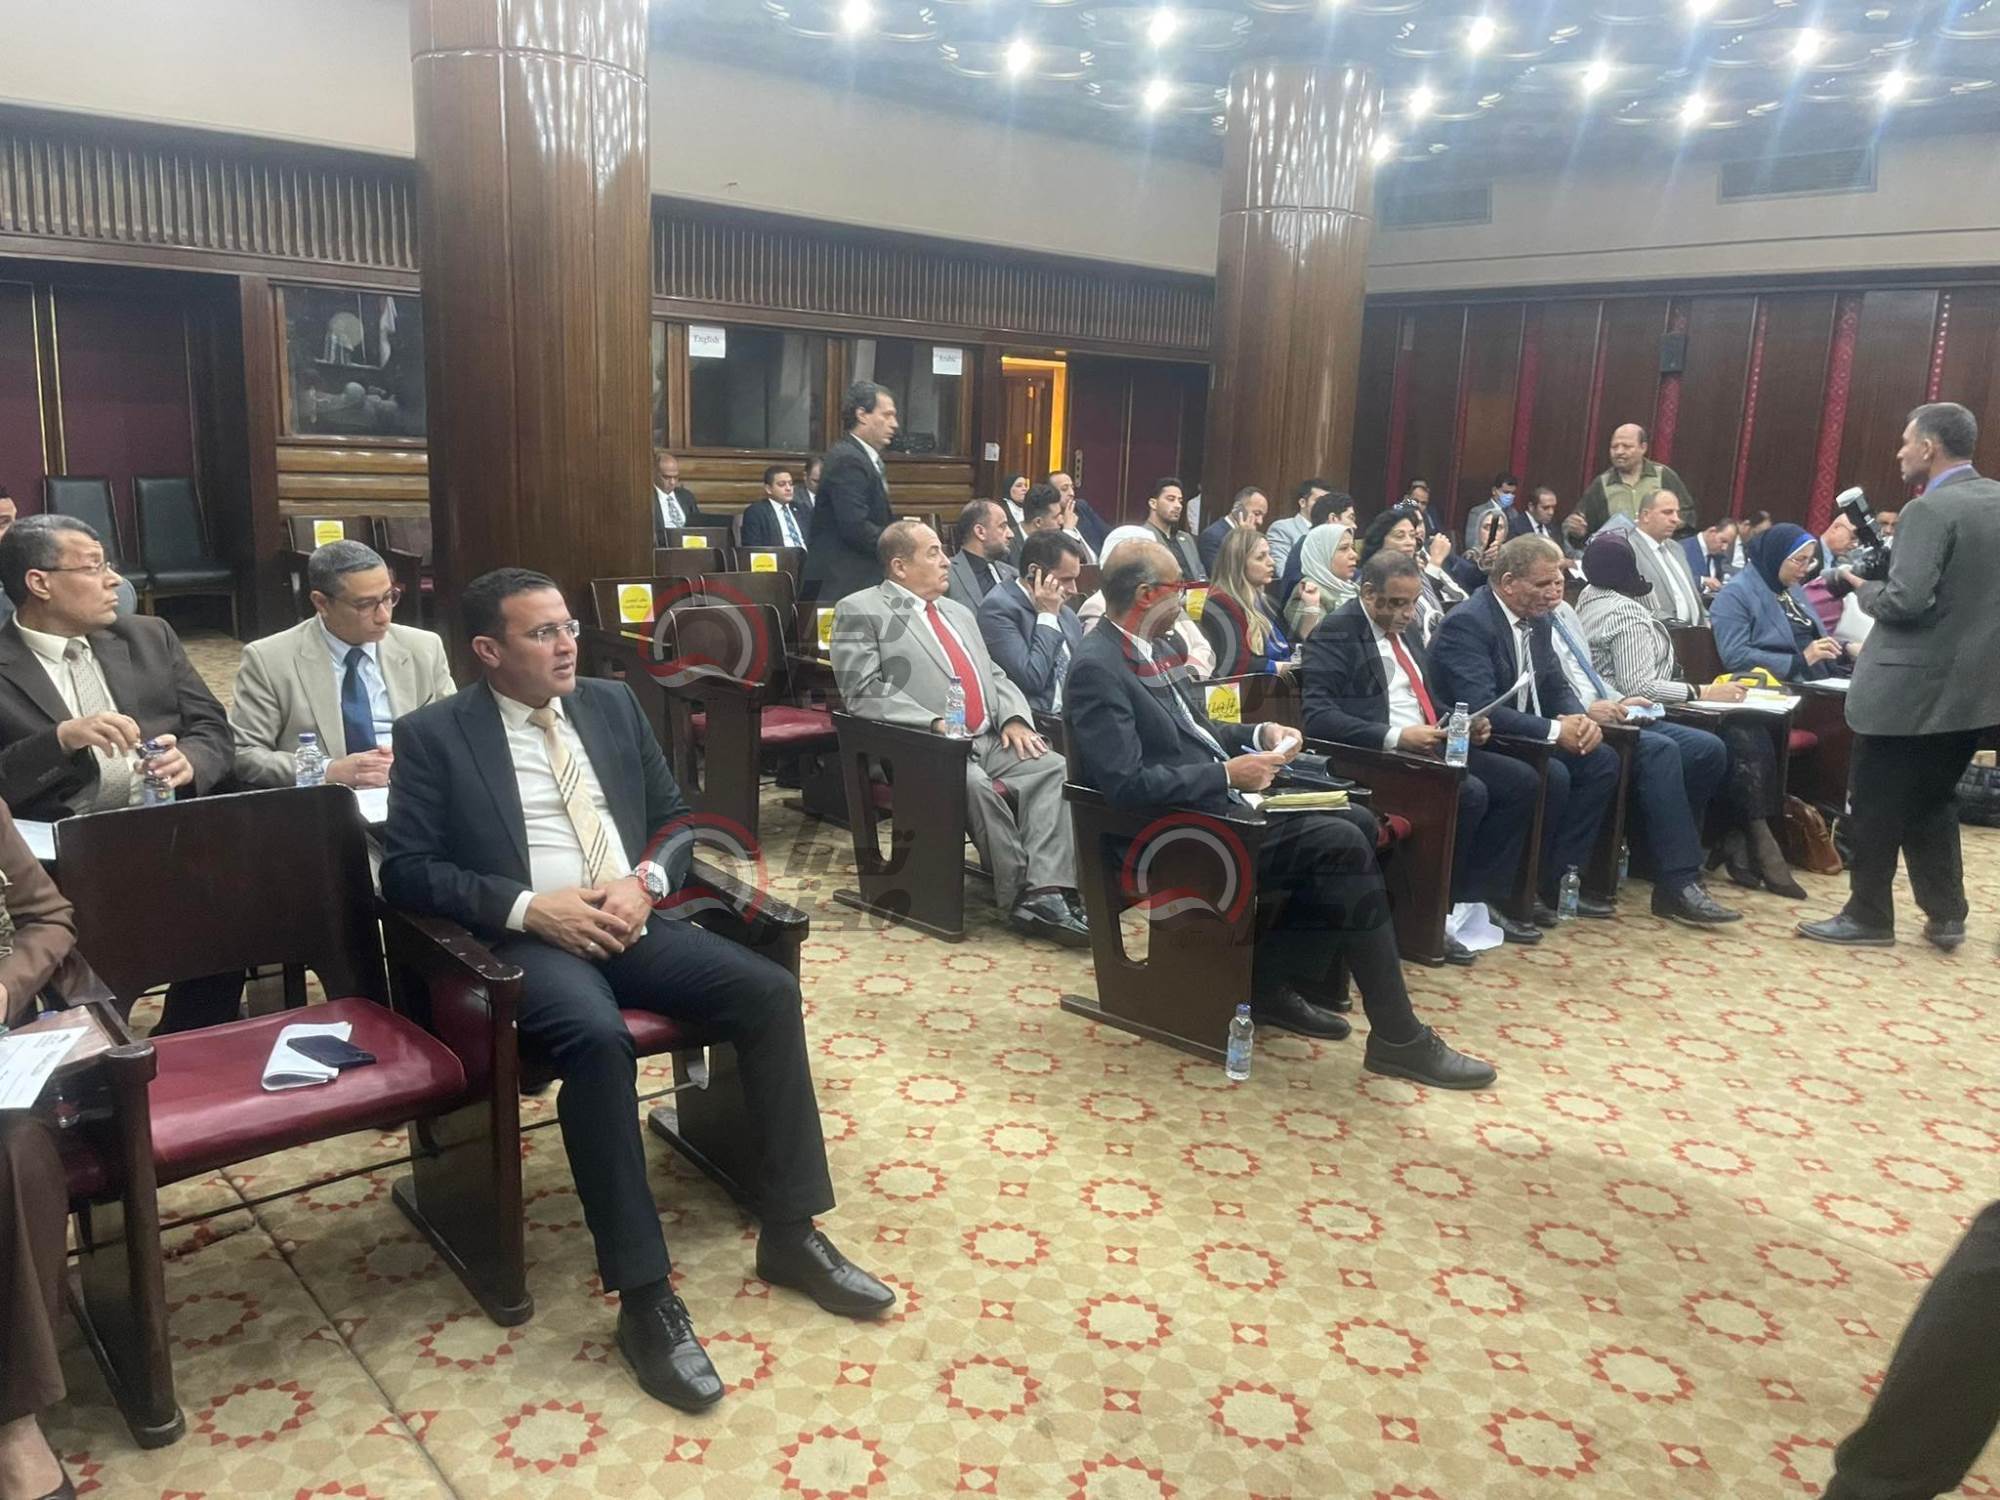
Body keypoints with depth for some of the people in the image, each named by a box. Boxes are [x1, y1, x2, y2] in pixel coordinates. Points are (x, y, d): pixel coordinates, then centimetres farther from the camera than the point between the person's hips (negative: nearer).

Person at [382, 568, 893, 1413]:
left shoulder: (612, 704, 14)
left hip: (629, 921, 5)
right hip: (525, 938, -5)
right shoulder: (433, 736, 1)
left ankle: (791, 1235, -4)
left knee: (769, 992, -17)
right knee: (597, 1038, -36)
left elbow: (676, 819, 16)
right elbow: (406, 872, -5)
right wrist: (527, 906, -17)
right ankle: (643, 1295, -24)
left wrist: (644, 882, -6)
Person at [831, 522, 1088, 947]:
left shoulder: (959, 613, 26)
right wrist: (933, 722, -20)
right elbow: (863, 691, -9)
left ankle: (1045, 893, -29)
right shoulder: (860, 611, 3)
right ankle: (1020, 897, -20)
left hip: (990, 742, 7)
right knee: (976, 784, -35)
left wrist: (1014, 718, 1)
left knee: (1053, 767, -20)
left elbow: (996, 677, 23)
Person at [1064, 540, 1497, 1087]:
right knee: (1342, 844, -18)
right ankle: (1399, 1038, -9)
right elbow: (1126, 783, -25)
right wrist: (1227, 774, -20)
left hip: (1210, 806, 10)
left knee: (1356, 824, 1)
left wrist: (1258, 733, 5)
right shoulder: (1097, 668, -17)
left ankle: (1275, 982, 9)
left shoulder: (1142, 651, 12)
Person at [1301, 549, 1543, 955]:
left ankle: (1481, 899, 5)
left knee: (1523, 781, -1)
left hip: (1428, 746, 9)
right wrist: (1396, 736, -27)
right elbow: (1318, 716, -21)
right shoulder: (1336, 632, -11)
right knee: (1470, 794, -28)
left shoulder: (1400, 625, 16)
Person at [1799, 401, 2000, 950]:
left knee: (1876, 804, 5)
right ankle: (1946, 916, 22)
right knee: (1932, 800, 20)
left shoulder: (1929, 510, -18)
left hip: (1910, 688, -8)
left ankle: (1868, 916, 14)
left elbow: (1905, 602, -25)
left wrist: (1863, 588, -5)